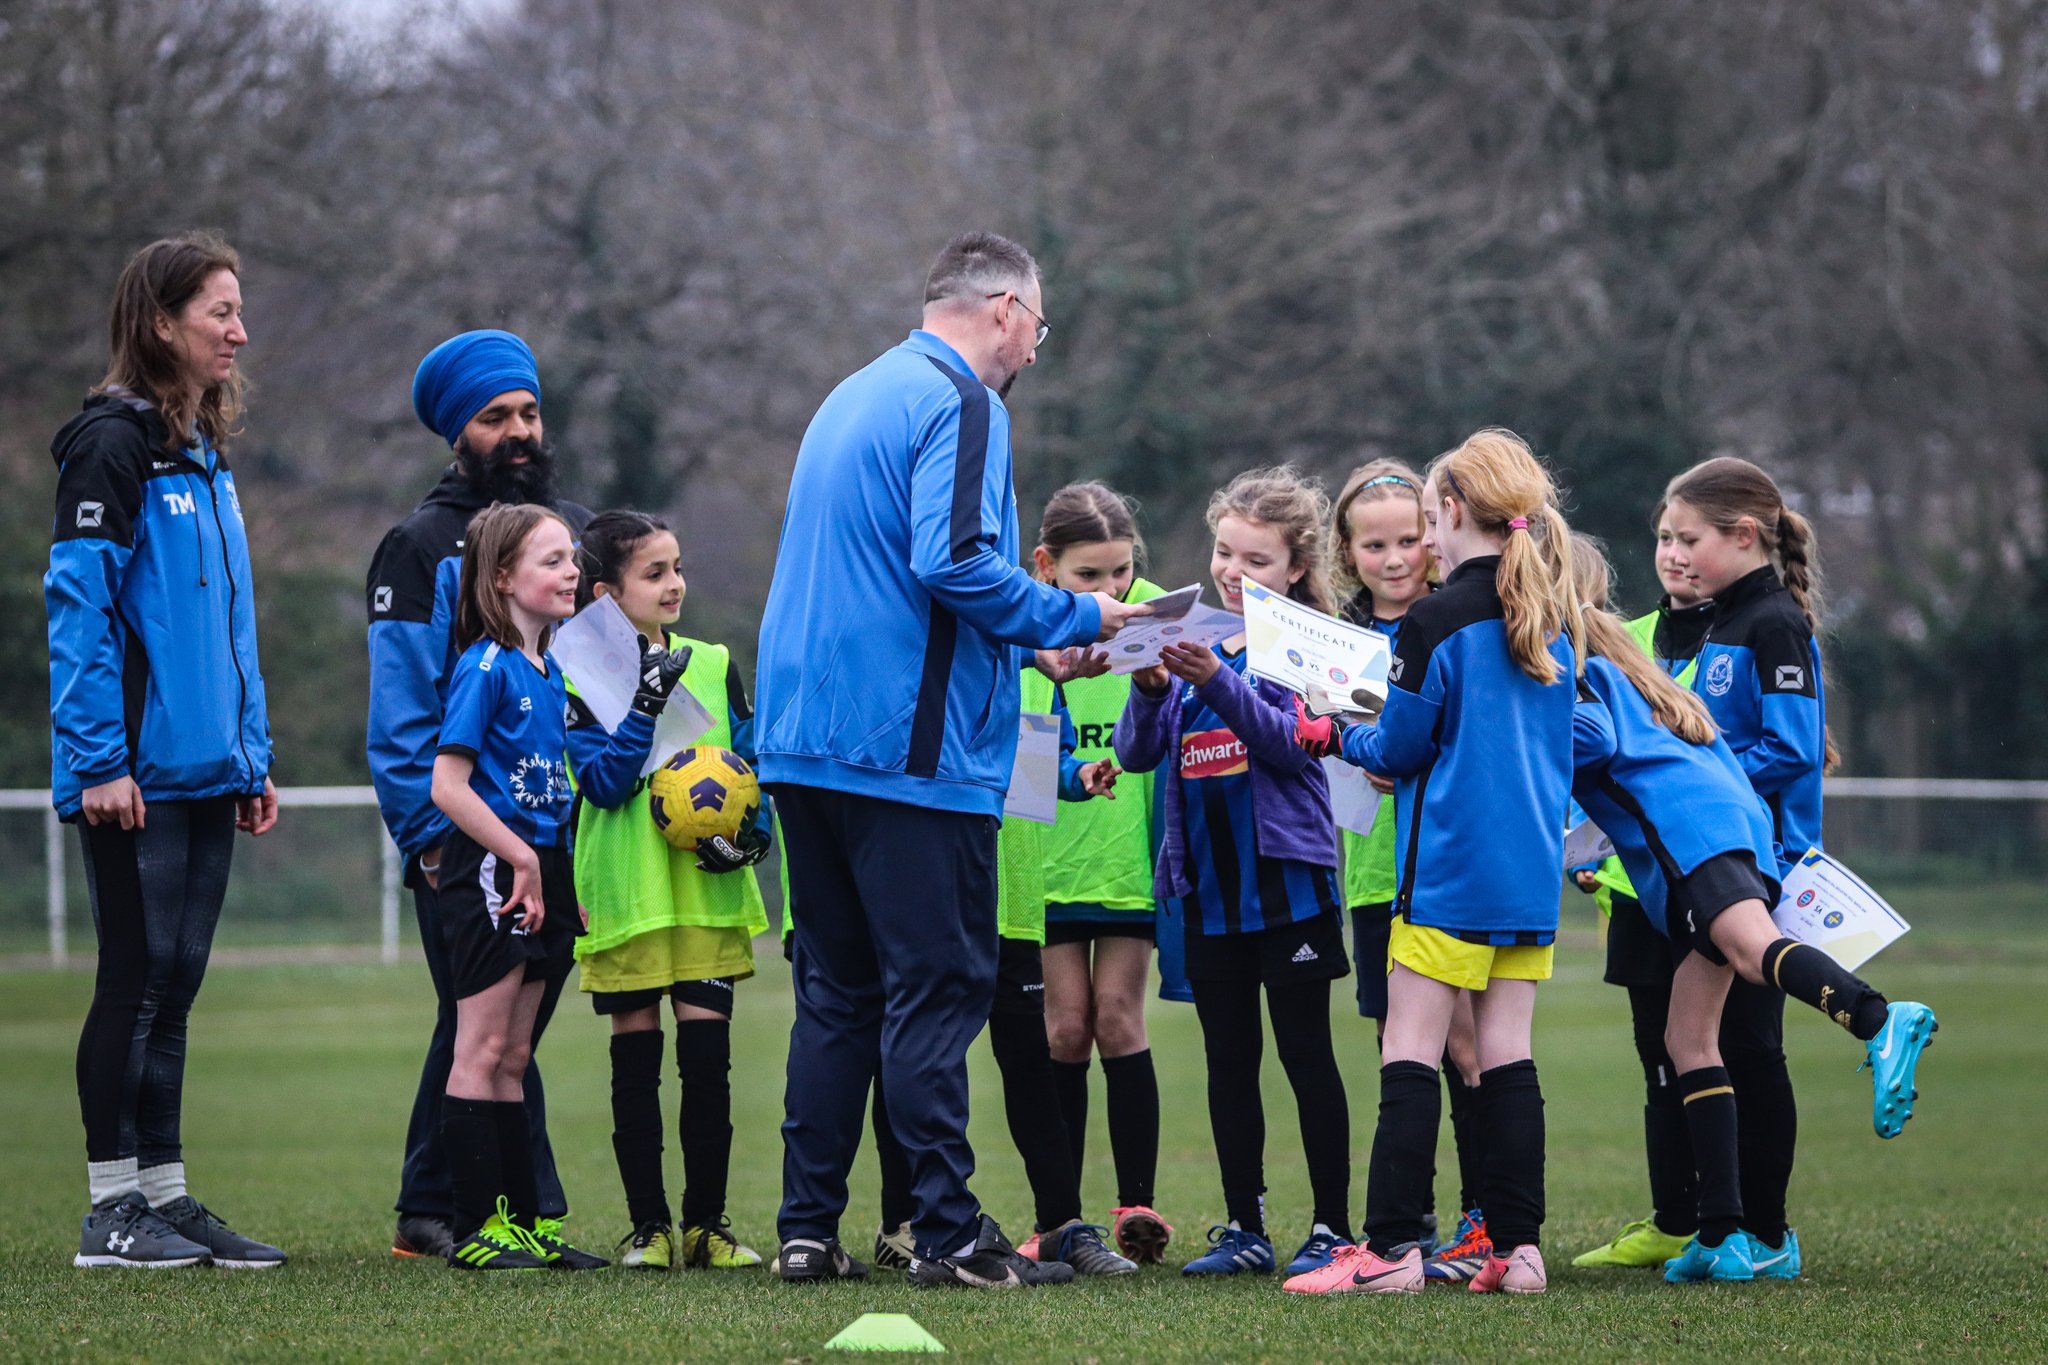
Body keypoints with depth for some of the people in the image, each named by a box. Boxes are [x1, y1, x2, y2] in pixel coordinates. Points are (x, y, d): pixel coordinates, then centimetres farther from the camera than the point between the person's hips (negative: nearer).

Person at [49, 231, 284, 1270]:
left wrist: (253, 755, 16)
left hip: (205, 773, 8)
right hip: (137, 774, -8)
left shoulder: (204, 455, 16)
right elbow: (79, 603, -16)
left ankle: (165, 1195, 15)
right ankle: (112, 1210, 2)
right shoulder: (113, 444, -10)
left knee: (173, 987, 10)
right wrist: (99, 757, -20)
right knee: (136, 978, -4)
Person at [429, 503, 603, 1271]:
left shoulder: (549, 672, 13)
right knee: (483, 1050, -5)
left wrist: (553, 871, 11)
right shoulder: (486, 667, -12)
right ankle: (475, 1229, -4)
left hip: (539, 869, 8)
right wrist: (519, 858, -17)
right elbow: (447, 785, -17)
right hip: (489, 869, -8)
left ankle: (521, 1222, 15)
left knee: (513, 1057, 11)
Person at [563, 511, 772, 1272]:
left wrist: (751, 830, -8)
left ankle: (707, 1222, 7)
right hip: (627, 892, -2)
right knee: (636, 1060, 3)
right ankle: (648, 1225, 10)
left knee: (708, 1053, -1)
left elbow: (755, 765, 10)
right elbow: (603, 783, -10)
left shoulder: (714, 665, 8)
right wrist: (647, 703, -18)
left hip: (708, 890, 2)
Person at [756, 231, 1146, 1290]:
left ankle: (808, 1229, 10)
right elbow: (954, 561, -22)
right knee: (937, 991, -5)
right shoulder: (961, 406, -9)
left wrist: (1030, 637, 24)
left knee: (836, 992, 11)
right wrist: (1074, 620, -9)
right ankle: (947, 1234, -5)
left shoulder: (854, 398, 21)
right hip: (913, 746, -9)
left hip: (806, 742, 9)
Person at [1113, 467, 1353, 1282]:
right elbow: (1137, 753, 5)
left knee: (1306, 1055, -2)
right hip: (1206, 882, 5)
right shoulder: (1192, 636, 9)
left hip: (1285, 877, -5)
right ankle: (1244, 1229, 15)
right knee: (1228, 1060, 9)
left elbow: (1292, 741, -18)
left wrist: (1215, 680, -30)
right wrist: (1150, 689, -16)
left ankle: (1332, 1228, 2)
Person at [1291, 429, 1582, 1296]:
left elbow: (1400, 750, -7)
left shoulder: (1438, 621, -11)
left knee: (1410, 1053, -4)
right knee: (1507, 1054, 7)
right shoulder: (1554, 622, 10)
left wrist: (1335, 737, 13)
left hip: (1450, 868, -7)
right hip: (1533, 867, 7)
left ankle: (1392, 1248, -8)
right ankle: (1518, 1248, 4)